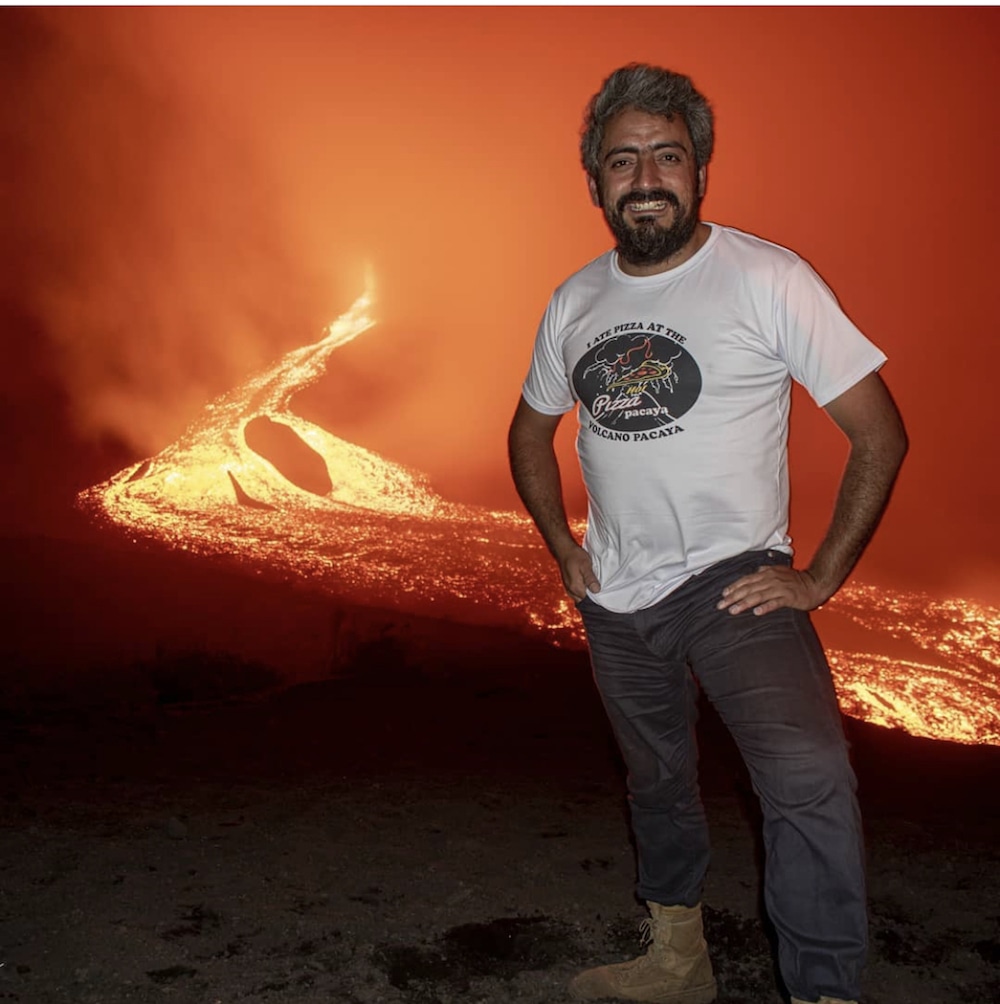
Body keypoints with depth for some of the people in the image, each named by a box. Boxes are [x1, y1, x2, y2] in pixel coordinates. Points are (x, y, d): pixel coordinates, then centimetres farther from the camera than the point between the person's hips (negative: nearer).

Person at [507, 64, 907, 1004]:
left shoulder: (770, 280, -11)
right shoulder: (574, 303, 3)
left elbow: (879, 435, -10)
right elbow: (530, 431, 19)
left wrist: (819, 578, -13)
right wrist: (562, 547, 9)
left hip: (733, 575, -5)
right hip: (615, 595, 5)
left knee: (810, 774, -28)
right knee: (656, 781, 20)